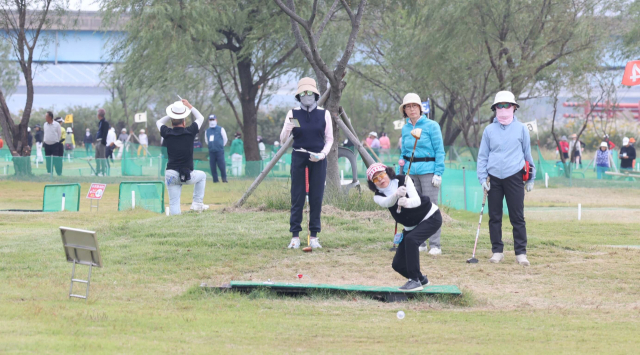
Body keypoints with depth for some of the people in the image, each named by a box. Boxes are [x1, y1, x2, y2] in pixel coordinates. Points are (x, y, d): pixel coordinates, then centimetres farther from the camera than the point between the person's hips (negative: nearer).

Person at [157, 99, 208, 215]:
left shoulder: (167, 133, 1)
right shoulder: (190, 132, -2)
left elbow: (159, 122, 25)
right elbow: (200, 118, 19)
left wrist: (171, 114, 28)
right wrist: (189, 106, 28)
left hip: (171, 174, 0)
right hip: (188, 176, 0)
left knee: (174, 205, 3)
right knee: (202, 176, 29)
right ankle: (197, 203, 22)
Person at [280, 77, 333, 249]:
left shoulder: (324, 114, 3)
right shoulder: (293, 114, 2)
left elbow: (329, 138, 6)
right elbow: (283, 139, 0)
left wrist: (323, 154, -11)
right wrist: (288, 128, -21)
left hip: (318, 159, 0)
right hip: (299, 157, 0)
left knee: (316, 197, 0)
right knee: (297, 197, -2)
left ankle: (314, 235, 5)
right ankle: (295, 236, 1)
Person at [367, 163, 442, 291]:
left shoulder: (403, 180, -16)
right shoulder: (378, 196, -9)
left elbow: (417, 200, -30)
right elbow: (386, 203, -33)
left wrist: (407, 202, -54)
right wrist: (396, 195, -56)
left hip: (431, 218, -6)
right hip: (411, 227, 6)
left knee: (410, 239, -34)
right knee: (398, 265, 1)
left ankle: (415, 281, -30)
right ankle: (421, 279, 29)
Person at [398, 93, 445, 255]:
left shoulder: (431, 126, -3)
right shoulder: (405, 128, 13)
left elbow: (440, 151, -5)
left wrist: (438, 173, -11)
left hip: (428, 170, -5)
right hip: (411, 171, 5)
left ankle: (435, 245, -6)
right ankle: (419, 243, 14)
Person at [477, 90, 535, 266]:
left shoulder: (521, 129, 5)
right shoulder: (489, 130, 8)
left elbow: (527, 154, 11)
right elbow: (482, 156, 11)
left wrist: (530, 179, 10)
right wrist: (482, 178, 1)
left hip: (514, 177, -2)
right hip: (494, 178, 2)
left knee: (517, 217, -4)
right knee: (494, 217, 5)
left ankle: (521, 252, -1)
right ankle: (497, 251, 13)